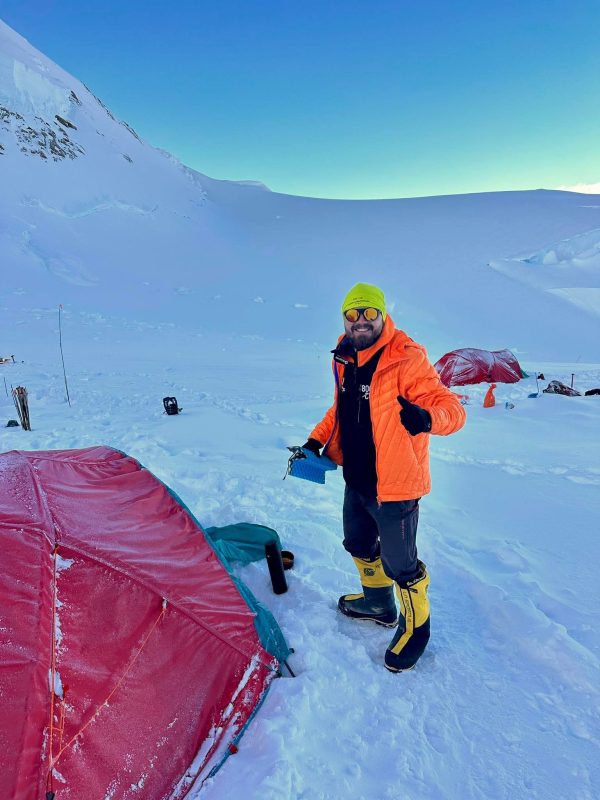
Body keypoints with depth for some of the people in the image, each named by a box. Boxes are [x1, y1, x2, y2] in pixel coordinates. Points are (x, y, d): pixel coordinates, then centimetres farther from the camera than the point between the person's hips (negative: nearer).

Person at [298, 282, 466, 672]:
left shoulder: (406, 361, -22)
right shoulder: (345, 360, 1)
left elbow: (453, 408, -27)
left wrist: (427, 417, -48)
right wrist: (317, 440, 9)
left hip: (394, 486, -8)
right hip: (357, 480, 8)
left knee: (399, 563, 10)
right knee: (359, 545, 26)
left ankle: (415, 626, 38)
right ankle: (378, 603, 53)